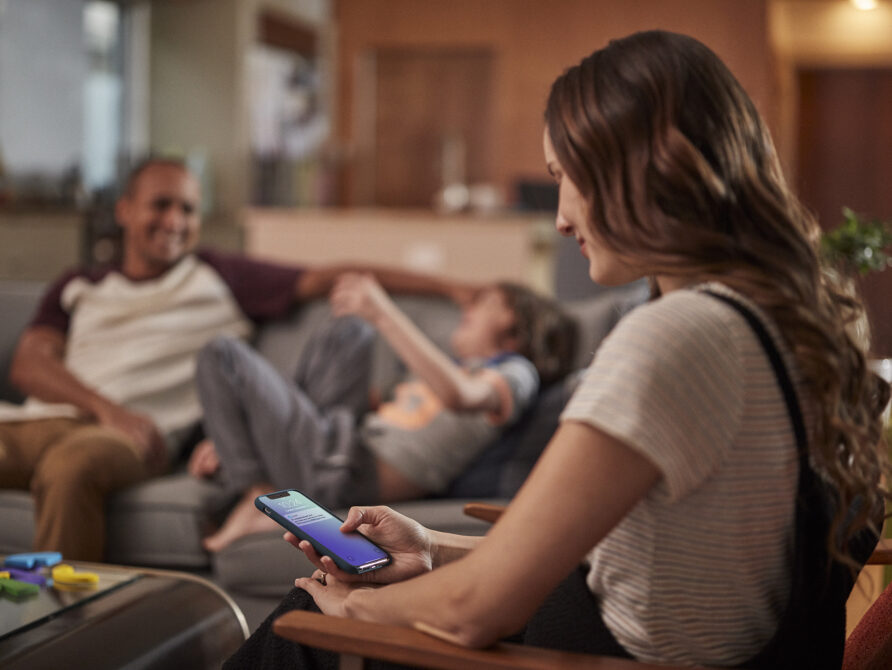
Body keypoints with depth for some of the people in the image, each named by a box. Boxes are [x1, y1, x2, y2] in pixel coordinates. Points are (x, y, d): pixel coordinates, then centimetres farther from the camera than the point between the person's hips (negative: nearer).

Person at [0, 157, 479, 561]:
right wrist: (107, 408, -10)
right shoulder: (78, 288, 27)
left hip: (131, 433, -3)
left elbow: (328, 277, 15)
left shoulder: (219, 279, 21)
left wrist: (445, 286, 7)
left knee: (70, 466, -38)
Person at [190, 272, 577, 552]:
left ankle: (259, 499, -8)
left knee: (222, 355, -7)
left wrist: (384, 313, -26)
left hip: (345, 473, -8)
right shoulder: (446, 370, 31)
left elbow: (458, 395, -23)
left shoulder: (516, 374, 3)